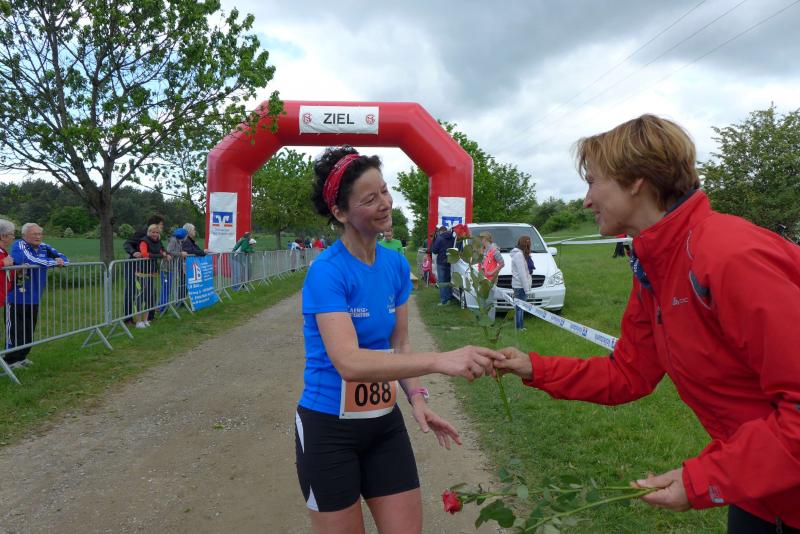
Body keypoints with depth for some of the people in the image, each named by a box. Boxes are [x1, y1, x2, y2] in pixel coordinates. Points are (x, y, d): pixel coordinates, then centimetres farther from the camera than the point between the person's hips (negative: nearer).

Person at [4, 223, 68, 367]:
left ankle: (22, 357, 28)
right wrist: (54, 262, -20)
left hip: (34, 298, 6)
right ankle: (11, 360, 10)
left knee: (29, 329, 15)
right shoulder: (19, 245, -12)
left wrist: (61, 261, -13)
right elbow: (31, 260, -29)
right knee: (15, 329, -1)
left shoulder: (44, 247, 5)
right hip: (17, 298, -6)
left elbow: (63, 258, 11)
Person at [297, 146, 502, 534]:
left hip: (385, 423, 6)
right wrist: (440, 361, -41)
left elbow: (399, 346, 6)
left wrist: (417, 398, -10)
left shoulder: (397, 266, -1)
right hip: (329, 429, -5)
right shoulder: (327, 271, -21)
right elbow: (349, 363, -33)